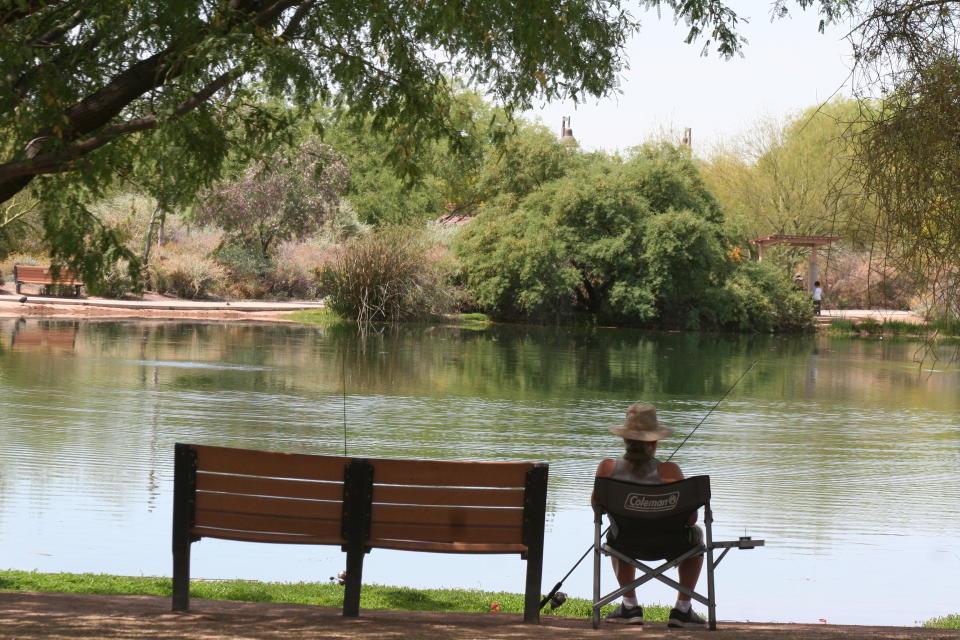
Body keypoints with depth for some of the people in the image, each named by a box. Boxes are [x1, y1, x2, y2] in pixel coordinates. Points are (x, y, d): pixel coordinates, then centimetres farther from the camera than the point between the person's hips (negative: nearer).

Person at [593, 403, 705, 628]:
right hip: (667, 545, -2)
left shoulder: (608, 469, -17)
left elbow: (597, 507, 1)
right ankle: (682, 609, 28)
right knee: (696, 534, 32)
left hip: (625, 544, 2)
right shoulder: (669, 471, -23)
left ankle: (630, 606, 35)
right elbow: (691, 518, -17)